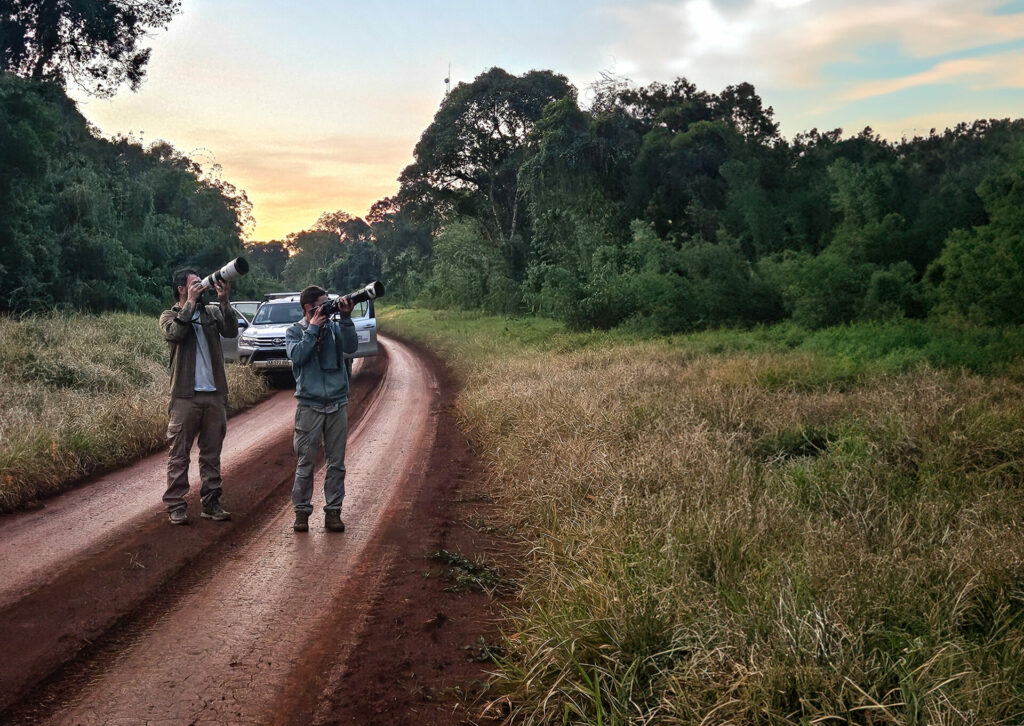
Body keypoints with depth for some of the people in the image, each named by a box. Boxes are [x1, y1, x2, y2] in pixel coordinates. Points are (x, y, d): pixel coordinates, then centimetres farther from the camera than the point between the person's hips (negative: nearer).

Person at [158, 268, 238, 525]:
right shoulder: (169, 316, 5)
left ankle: (211, 503, 15)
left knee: (212, 453, 8)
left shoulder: (212, 312, 12)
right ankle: (176, 506, 5)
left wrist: (224, 301, -13)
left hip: (215, 394, 3)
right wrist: (191, 302, -14)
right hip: (185, 396, -3)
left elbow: (231, 331, -4)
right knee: (179, 453, -1)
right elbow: (175, 333, -18)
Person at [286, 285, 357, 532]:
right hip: (309, 405, -2)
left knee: (336, 462, 4)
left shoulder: (334, 327, 8)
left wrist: (345, 318, -13)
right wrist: (313, 329, -11)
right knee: (305, 463, 1)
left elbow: (351, 347, -7)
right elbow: (297, 355, -14)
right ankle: (301, 511, 10)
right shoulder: (294, 331, 4)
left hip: (338, 404, 2)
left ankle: (333, 512, 11)